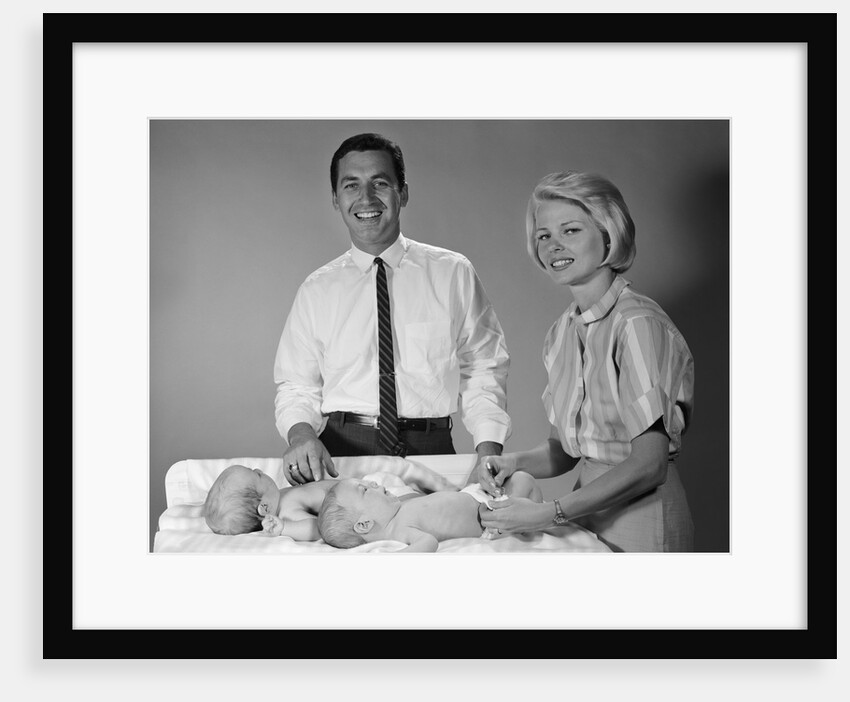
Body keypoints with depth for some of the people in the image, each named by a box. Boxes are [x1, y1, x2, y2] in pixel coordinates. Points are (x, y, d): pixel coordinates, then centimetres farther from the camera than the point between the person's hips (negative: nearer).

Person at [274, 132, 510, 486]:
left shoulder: (454, 273, 6)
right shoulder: (317, 289, 9)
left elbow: (482, 369, 7)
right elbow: (297, 387, 10)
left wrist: (489, 454, -7)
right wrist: (301, 433, -12)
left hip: (432, 452, 1)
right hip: (340, 453, 0)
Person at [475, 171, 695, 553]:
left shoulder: (637, 324, -19)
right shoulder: (563, 331, 4)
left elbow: (648, 465, -22)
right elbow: (565, 448, 9)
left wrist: (550, 512, -23)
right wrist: (516, 462, -11)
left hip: (641, 517, -7)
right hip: (586, 511, 7)